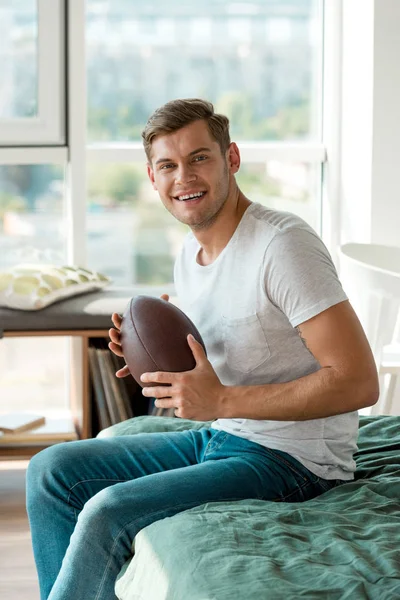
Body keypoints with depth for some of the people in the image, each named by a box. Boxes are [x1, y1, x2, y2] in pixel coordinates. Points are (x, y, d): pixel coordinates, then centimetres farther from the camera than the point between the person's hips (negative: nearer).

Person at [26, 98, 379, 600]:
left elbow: (359, 382, -24)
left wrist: (222, 401, -26)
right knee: (52, 470, 4)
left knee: (108, 513, -23)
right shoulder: (190, 253, 8)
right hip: (218, 440, 9)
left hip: (291, 460, -9)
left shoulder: (282, 244, -20)